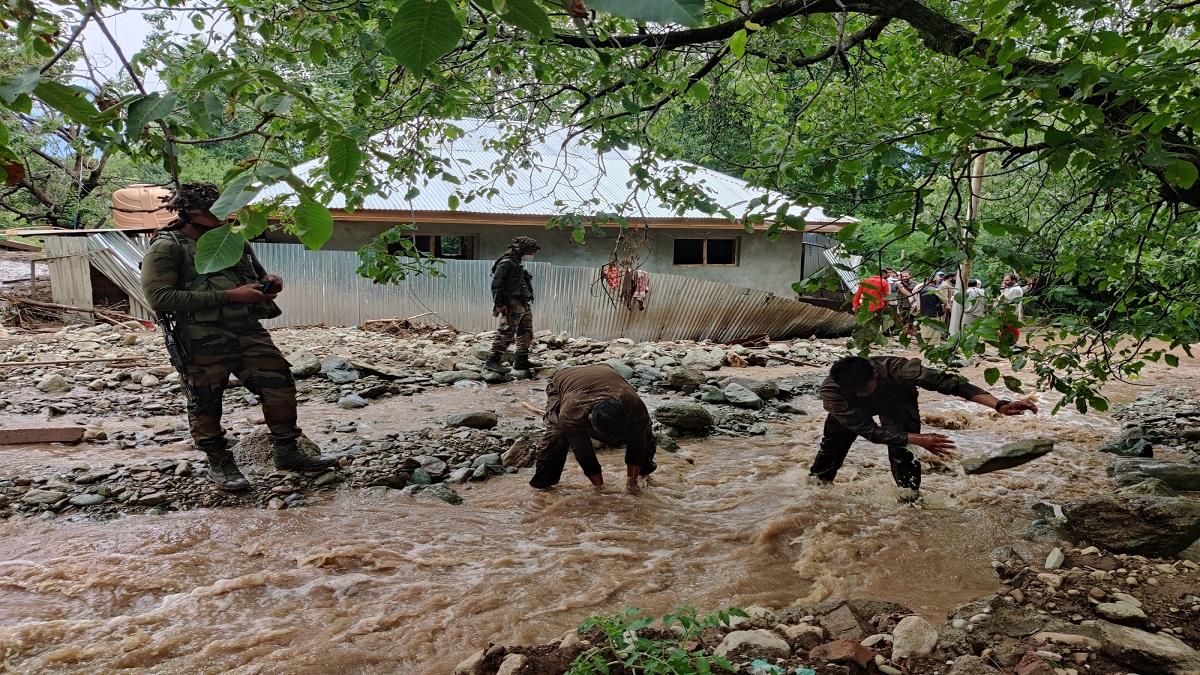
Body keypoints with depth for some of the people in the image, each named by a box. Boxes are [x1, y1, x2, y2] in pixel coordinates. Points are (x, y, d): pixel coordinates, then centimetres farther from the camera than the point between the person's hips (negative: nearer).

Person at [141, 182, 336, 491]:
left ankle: (287, 451, 20)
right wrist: (230, 296, -19)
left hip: (250, 332, 5)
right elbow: (159, 297, -17)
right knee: (206, 405, 4)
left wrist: (269, 282, 2)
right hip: (204, 341, -5)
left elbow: (258, 275, 30)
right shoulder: (167, 247, -5)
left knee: (281, 386, 4)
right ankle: (219, 463, 24)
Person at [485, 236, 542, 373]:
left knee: (526, 334, 14)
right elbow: (496, 285, -17)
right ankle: (491, 361, -8)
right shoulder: (507, 263, -11)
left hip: (523, 306, 10)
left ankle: (522, 361, 22)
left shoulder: (516, 264, 19)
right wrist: (499, 304, -22)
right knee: (506, 334, -12)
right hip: (512, 306, -10)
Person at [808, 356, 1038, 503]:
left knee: (900, 451, -23)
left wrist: (1000, 405, -47)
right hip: (852, 411, 1)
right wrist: (916, 439, -45)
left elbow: (947, 382, -40)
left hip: (896, 403, -1)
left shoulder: (895, 369, -43)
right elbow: (868, 431, -37)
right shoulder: (830, 392, -41)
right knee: (831, 447, 3)